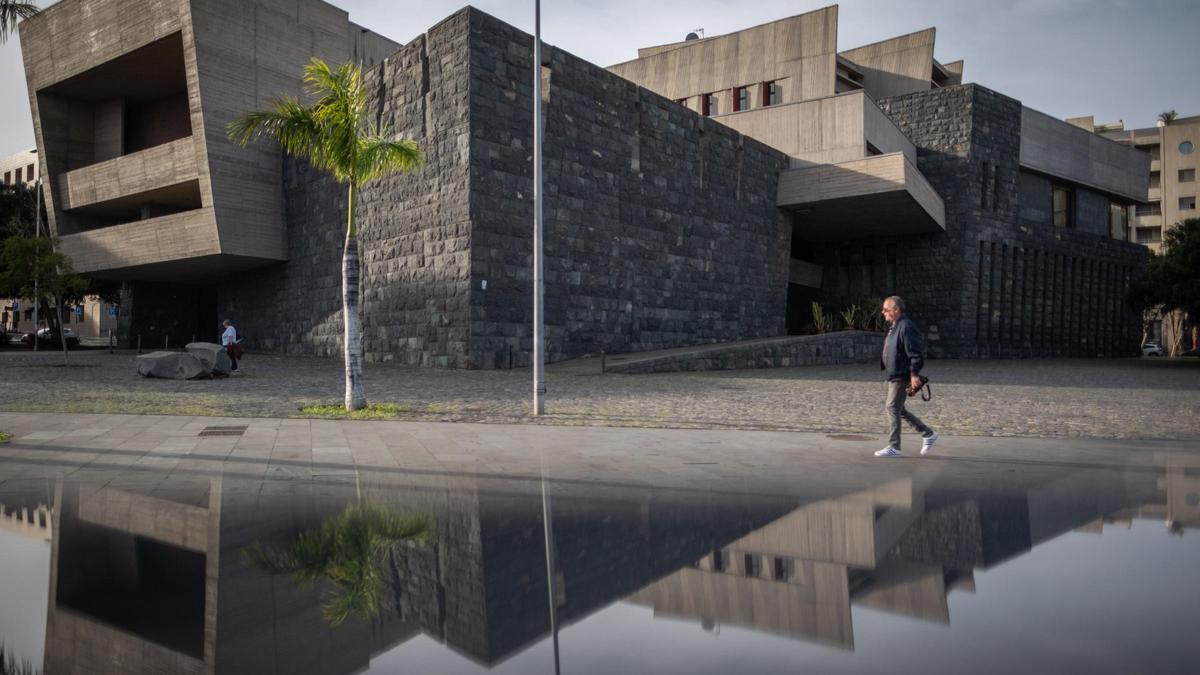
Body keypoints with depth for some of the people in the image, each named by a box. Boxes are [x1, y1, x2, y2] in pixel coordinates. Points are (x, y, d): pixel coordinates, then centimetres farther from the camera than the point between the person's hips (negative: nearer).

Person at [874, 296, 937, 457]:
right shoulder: (894, 327, 14)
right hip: (894, 376, 11)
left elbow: (916, 353, -22)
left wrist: (914, 374, -24)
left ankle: (894, 447, 2)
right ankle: (928, 434, 24)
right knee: (895, 408, 15)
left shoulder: (906, 327, -18)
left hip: (901, 377, -11)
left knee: (892, 408, -6)